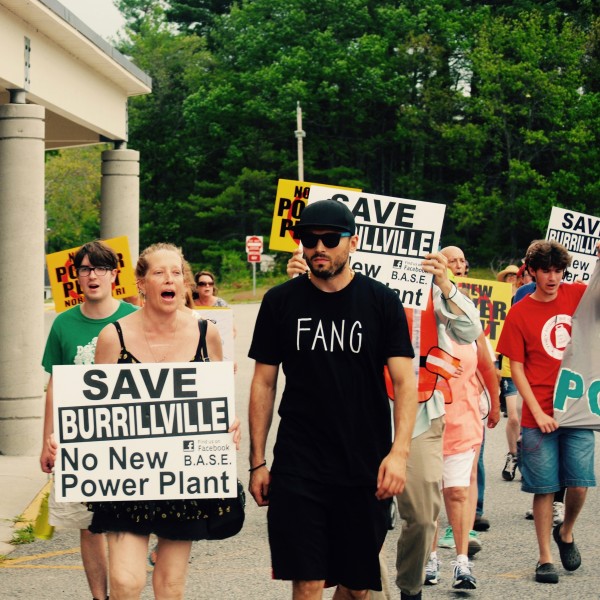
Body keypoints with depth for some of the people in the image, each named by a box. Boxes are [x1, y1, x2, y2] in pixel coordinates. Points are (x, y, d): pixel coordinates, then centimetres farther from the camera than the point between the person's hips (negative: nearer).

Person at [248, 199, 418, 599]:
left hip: (365, 469, 0)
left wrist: (399, 451, -17)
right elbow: (264, 383, 8)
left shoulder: (382, 303, 1)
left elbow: (405, 381, -4)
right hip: (297, 465, 0)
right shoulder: (280, 302, 3)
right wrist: (257, 461, 4)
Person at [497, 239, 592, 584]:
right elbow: (517, 369, -3)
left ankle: (566, 532, 29)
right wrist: (538, 413, -10)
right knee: (545, 488, 1)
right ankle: (545, 558, 11)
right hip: (540, 416, -2)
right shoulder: (520, 313, -3)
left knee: (579, 484, 1)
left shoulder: (577, 295, 4)